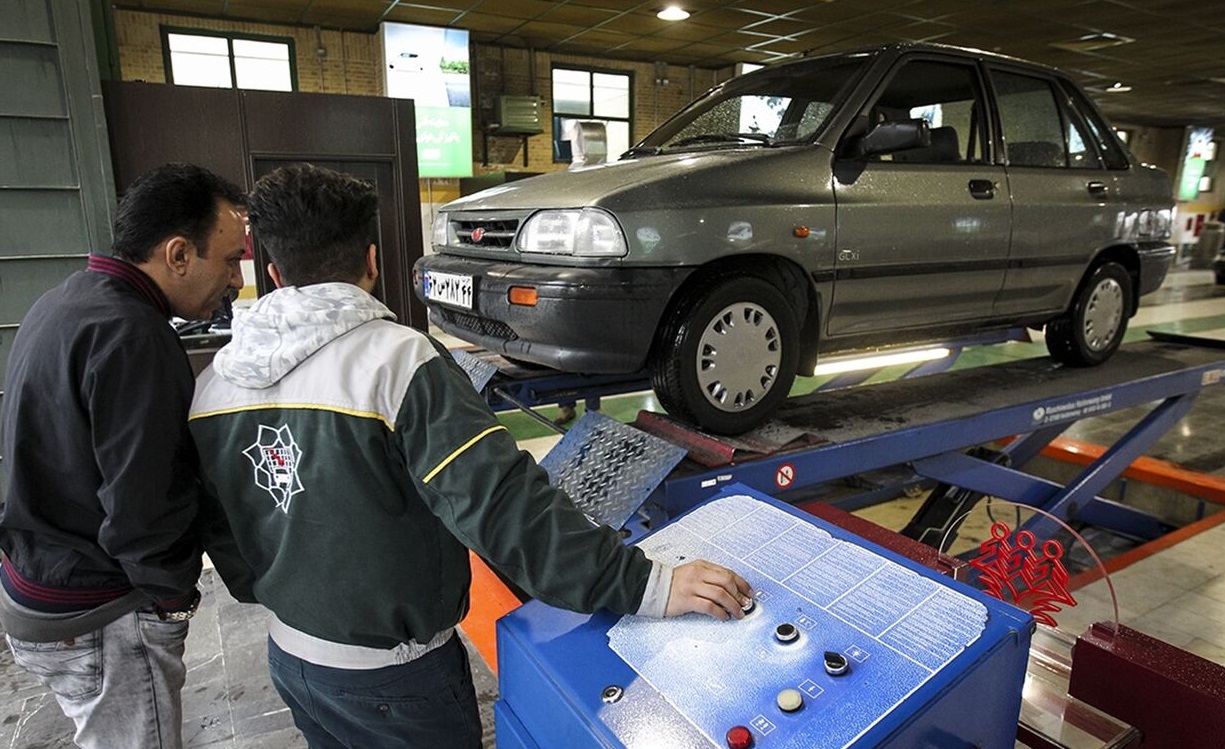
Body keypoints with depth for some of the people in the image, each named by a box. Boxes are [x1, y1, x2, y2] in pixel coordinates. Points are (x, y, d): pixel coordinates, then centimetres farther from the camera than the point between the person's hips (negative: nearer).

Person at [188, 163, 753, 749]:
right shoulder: (396, 361, -26)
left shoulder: (212, 385, -4)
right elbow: (499, 502, -33)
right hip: (390, 676, -6)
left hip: (287, 655, 6)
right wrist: (649, 587, -32)